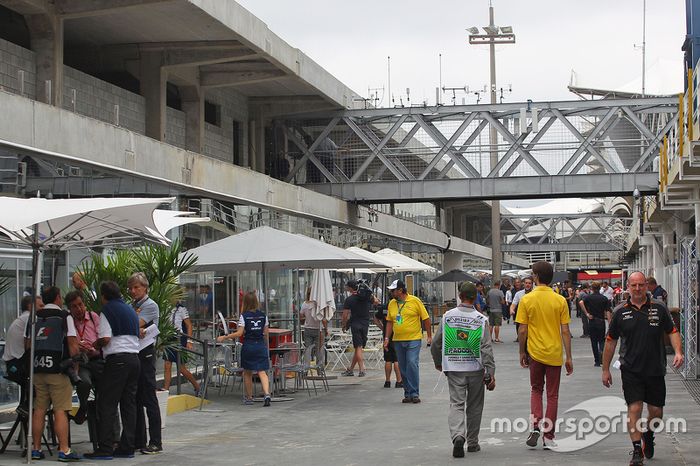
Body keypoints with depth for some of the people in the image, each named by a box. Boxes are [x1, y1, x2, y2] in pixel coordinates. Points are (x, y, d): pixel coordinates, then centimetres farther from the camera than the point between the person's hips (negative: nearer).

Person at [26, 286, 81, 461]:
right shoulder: (64, 316, -3)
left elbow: (27, 344, 13)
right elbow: (72, 344, -8)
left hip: (37, 369, 5)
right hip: (58, 369, -5)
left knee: (39, 410, 9)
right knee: (60, 410, -4)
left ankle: (36, 448, 12)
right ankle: (64, 450, -6)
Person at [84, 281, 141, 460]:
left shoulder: (107, 311, -3)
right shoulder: (130, 310, 19)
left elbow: (105, 338, -13)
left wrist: (94, 346, 7)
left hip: (117, 359, -7)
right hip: (135, 357, 7)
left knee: (107, 405, -4)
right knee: (129, 404, 8)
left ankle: (105, 448, -7)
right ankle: (127, 447, 8)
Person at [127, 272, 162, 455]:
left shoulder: (150, 305, -5)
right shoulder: (132, 306, 18)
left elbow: (135, 325, -16)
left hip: (145, 354, -8)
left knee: (149, 399, -6)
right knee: (135, 400, 10)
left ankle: (155, 442, -4)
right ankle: (138, 441, 17)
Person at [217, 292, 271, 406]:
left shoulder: (244, 316, -8)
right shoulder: (263, 315, 3)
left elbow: (239, 333, -12)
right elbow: (266, 333, 7)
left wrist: (224, 337, -4)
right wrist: (266, 346, 23)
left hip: (248, 346, -2)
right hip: (261, 345, 2)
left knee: (247, 373, 13)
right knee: (262, 372, -1)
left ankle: (249, 397, 21)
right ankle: (267, 394, -21)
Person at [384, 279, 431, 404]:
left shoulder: (415, 301, -5)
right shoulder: (392, 303, 8)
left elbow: (426, 319, 0)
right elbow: (389, 322, 15)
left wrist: (429, 336, 0)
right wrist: (387, 338, 9)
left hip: (413, 339, -5)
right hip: (398, 341, 5)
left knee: (412, 364, -13)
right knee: (403, 368, 7)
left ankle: (414, 393, -7)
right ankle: (407, 394, 15)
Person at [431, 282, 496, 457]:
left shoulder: (447, 316, -2)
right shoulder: (481, 319, -8)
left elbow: (436, 343, 4)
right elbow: (486, 348, -11)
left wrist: (438, 362, 21)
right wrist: (491, 373, -9)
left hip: (454, 369, 0)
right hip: (476, 369, 0)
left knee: (456, 404, 1)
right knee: (474, 406, 13)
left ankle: (458, 436, -23)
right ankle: (472, 443, 21)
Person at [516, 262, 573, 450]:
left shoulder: (526, 300, -7)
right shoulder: (560, 300, -5)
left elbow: (522, 331, -5)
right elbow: (565, 332, -5)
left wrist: (522, 352, 9)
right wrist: (569, 358, 2)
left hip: (535, 353, 0)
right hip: (555, 355, 0)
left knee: (536, 390, 19)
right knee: (552, 396, 9)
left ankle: (536, 426, -1)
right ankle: (548, 437, 12)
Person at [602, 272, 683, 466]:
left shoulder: (659, 308, 1)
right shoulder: (620, 312, 1)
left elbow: (672, 331, 5)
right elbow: (611, 341, 7)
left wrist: (678, 352, -13)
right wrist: (605, 369, 8)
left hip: (655, 369, 1)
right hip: (631, 370, -1)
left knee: (656, 412, 7)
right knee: (634, 408, -8)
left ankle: (648, 435, 38)